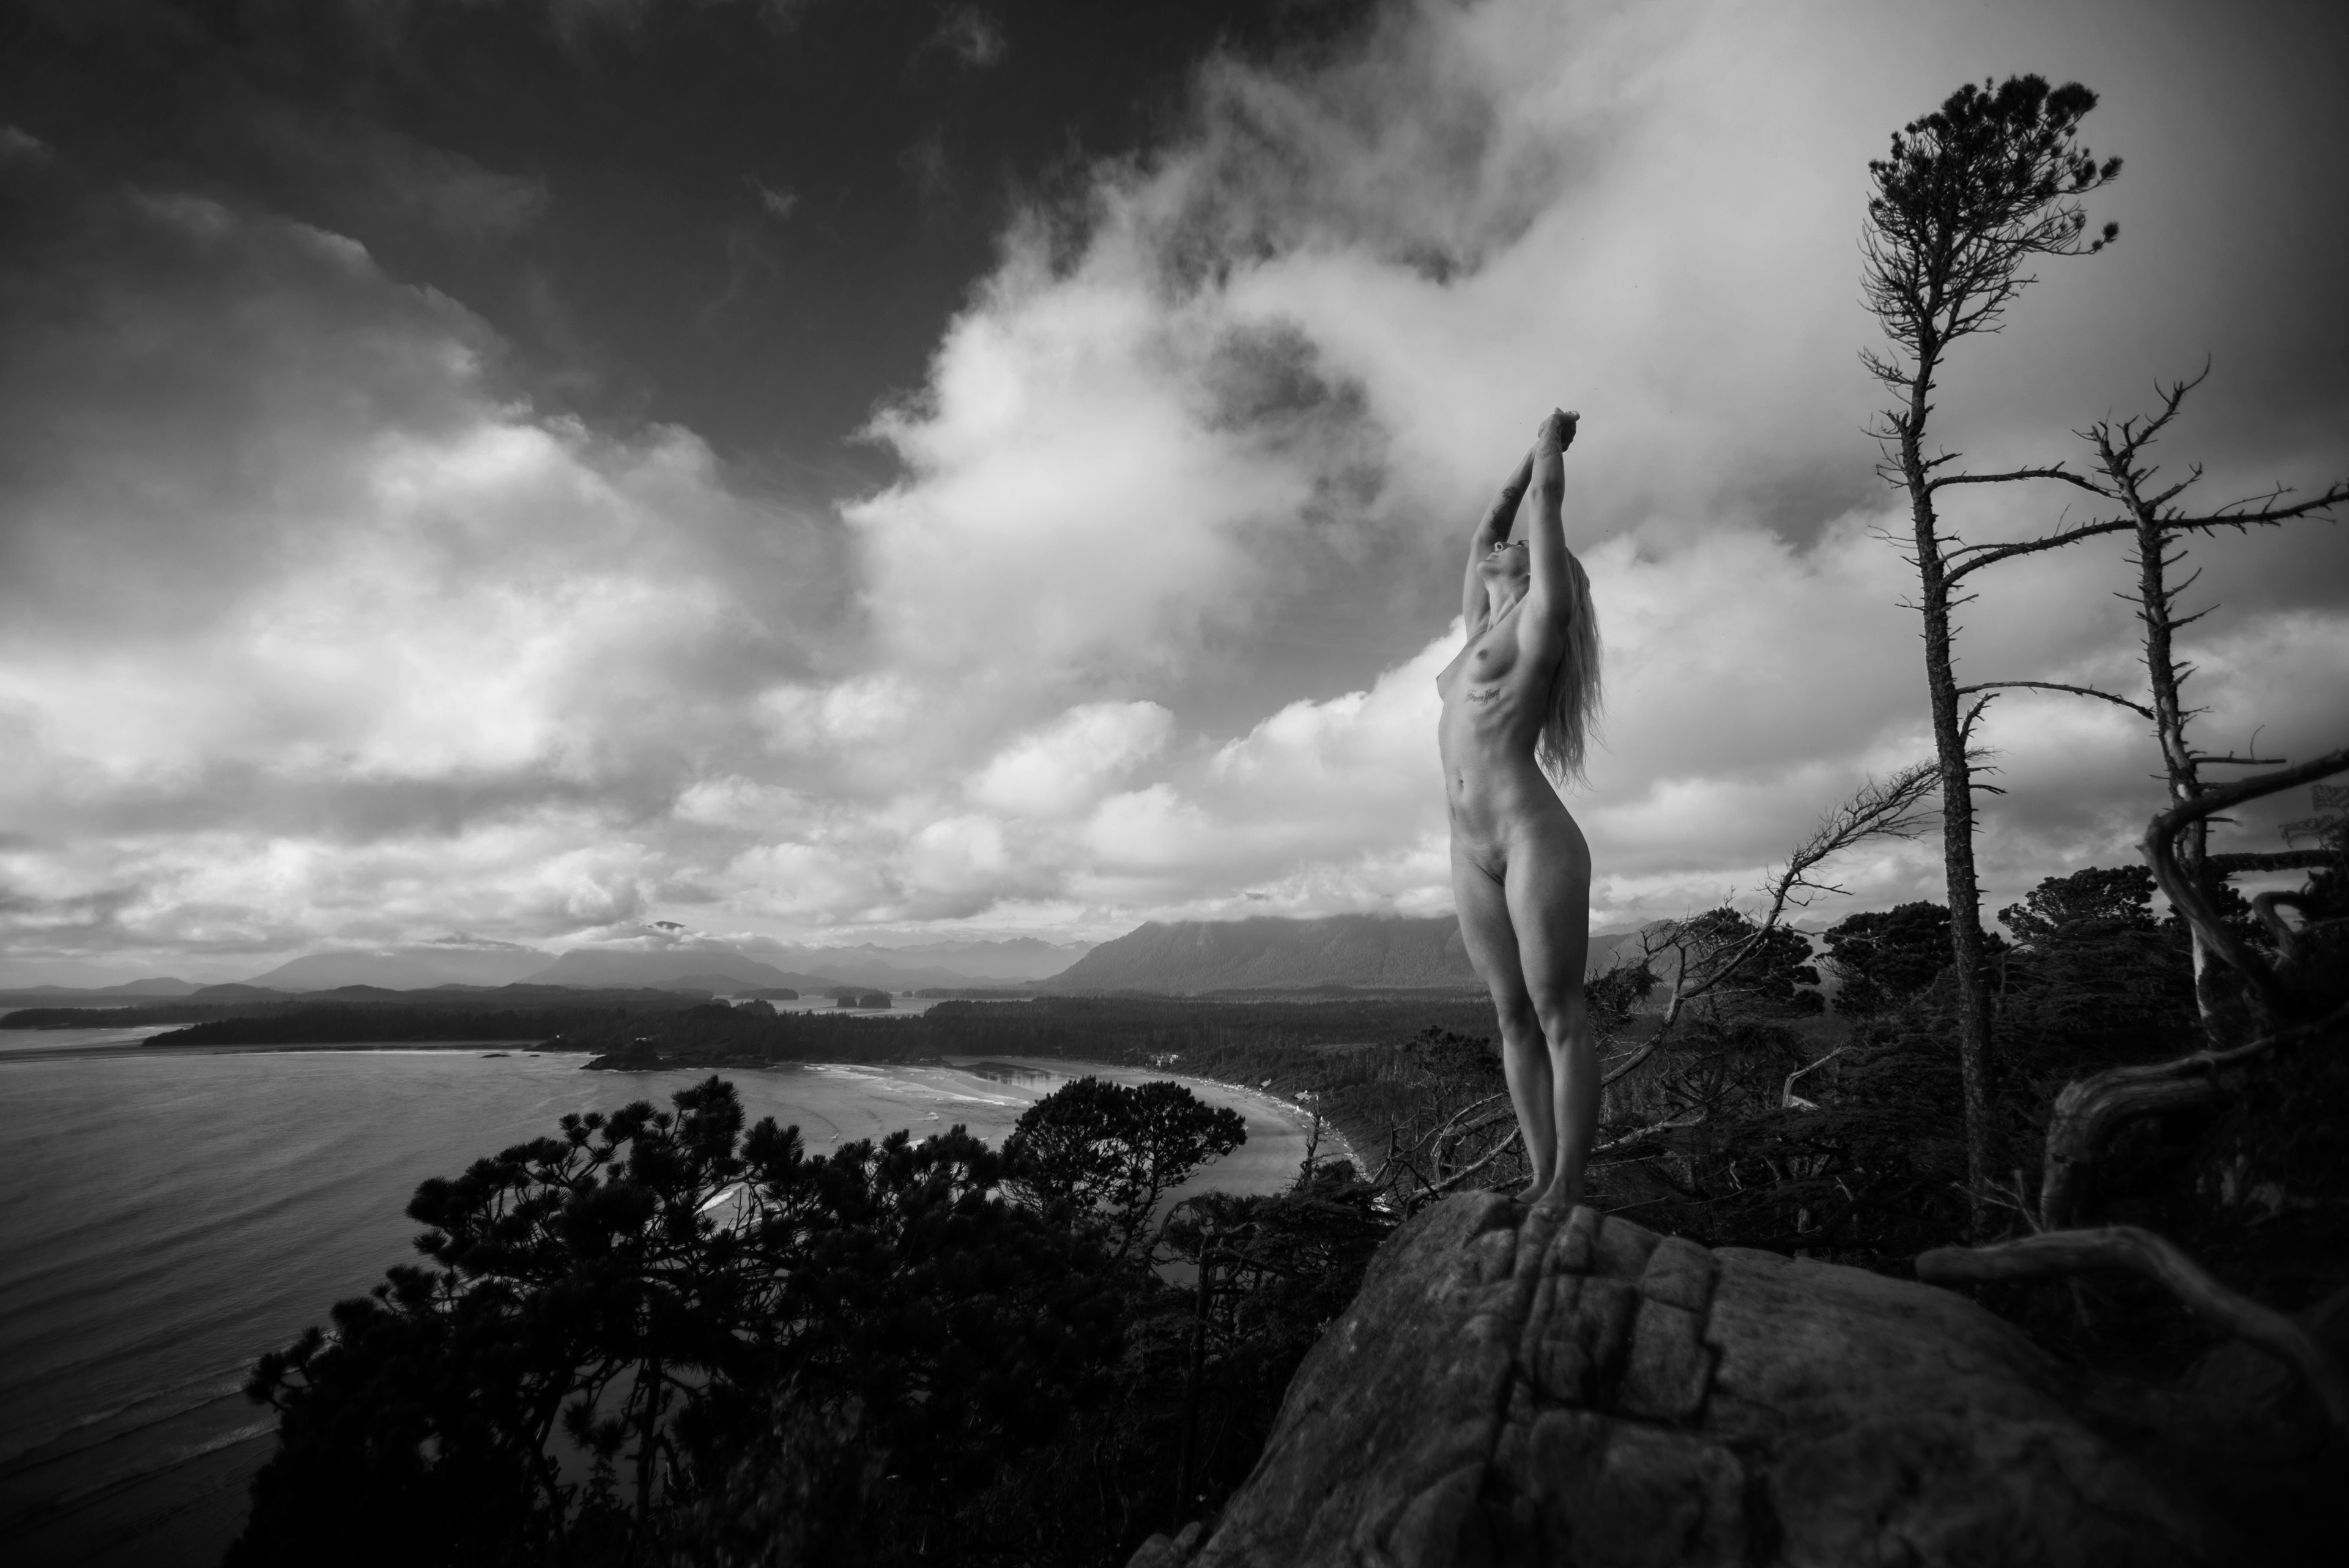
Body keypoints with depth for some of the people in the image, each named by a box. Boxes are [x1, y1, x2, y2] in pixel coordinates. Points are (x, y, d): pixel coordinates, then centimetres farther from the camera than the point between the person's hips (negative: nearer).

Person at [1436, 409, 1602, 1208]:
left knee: (1559, 1016, -4)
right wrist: (1532, 446, 38)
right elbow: (1488, 525, 30)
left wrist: (1554, 447, 27)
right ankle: (1541, 1182, 12)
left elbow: (1547, 503, 10)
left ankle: (1567, 1189, 1)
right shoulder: (1483, 627, 22)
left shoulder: (1540, 618, 4)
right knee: (1515, 1021, 7)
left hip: (1535, 837, -7)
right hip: (1473, 854, 7)